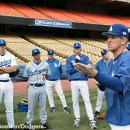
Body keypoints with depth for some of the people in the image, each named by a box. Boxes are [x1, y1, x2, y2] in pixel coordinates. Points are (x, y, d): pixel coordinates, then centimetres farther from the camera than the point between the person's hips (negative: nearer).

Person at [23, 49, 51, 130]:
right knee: (31, 106, 7)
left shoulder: (45, 64, 1)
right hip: (32, 88, -2)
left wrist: (44, 76, -8)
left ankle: (43, 122, 24)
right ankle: (28, 123, 20)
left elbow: (47, 74, 13)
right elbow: (25, 76, 6)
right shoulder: (28, 66, -5)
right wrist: (32, 81, -3)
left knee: (43, 106, 12)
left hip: (42, 87, 2)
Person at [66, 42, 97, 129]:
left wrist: (79, 60, -15)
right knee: (75, 101, 8)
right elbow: (69, 70, -8)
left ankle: (92, 119, 1)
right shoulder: (69, 59, 5)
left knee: (87, 100, -3)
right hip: (73, 82, 2)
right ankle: (77, 118, 21)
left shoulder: (85, 57, 5)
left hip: (83, 82, -1)